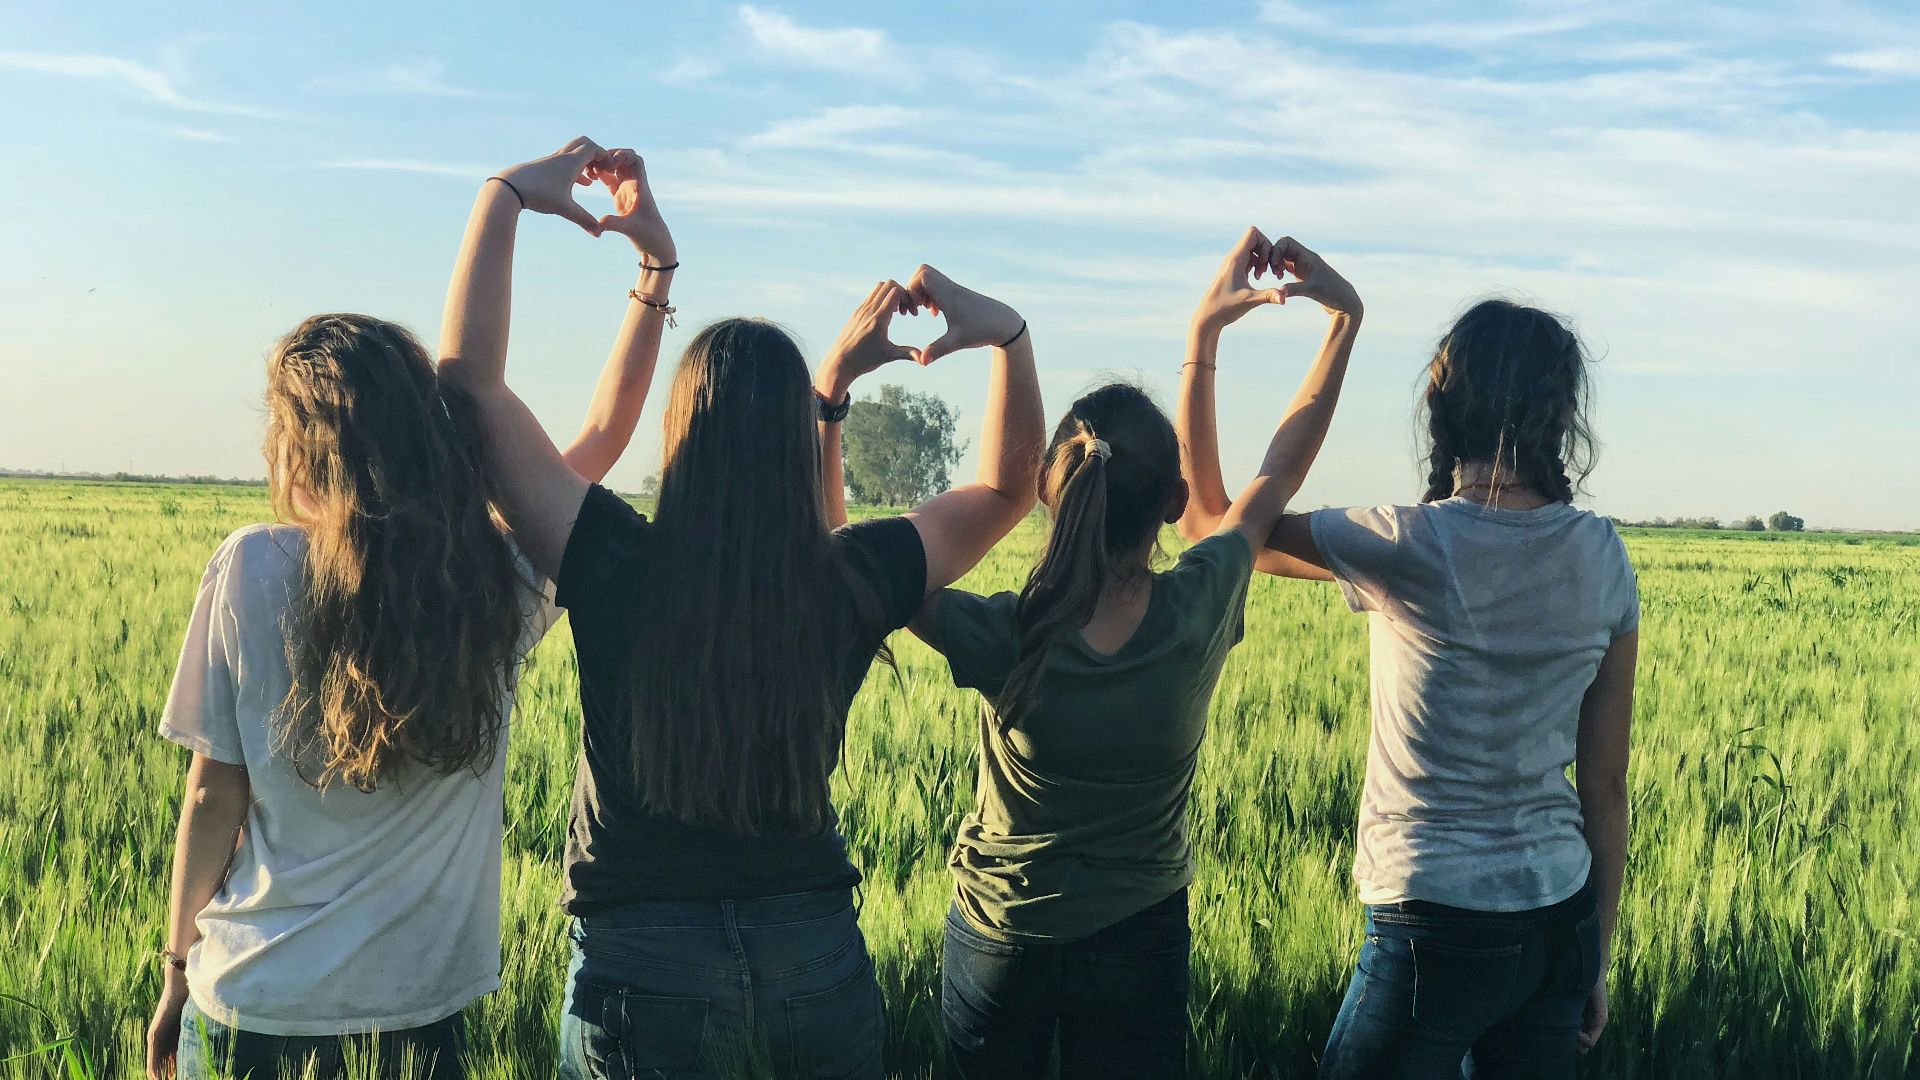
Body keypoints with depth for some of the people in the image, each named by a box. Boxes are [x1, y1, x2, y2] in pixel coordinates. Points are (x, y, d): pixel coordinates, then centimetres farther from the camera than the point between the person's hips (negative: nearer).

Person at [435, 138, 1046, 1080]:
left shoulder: (617, 568, -17)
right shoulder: (854, 582, -10)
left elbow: (470, 377, -9)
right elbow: (1006, 488, 9)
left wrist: (506, 196, -5)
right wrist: (1008, 335, 4)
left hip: (643, 964, -2)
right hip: (817, 954, 2)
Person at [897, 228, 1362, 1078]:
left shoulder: (1004, 643, -28)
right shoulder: (1199, 615, -23)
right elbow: (1278, 476, -6)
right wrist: (1346, 319, 1)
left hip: (998, 940, -1)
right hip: (1138, 944, 1)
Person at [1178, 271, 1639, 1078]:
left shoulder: (1411, 548, -15)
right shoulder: (1601, 558, -2)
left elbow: (1207, 519, -2)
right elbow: (1605, 784, 3)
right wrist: (1595, 958, 14)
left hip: (1435, 927, -5)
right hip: (1560, 920, 5)